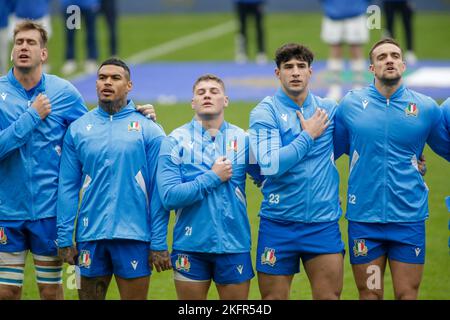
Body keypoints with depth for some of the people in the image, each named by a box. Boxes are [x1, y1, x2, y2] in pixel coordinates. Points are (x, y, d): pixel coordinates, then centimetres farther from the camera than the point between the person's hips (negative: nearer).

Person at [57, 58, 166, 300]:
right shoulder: (78, 129, 7)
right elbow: (67, 187, 6)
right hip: (90, 236, 2)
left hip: (134, 236, -2)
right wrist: (64, 238, -1)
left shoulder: (149, 130, 1)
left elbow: (158, 189, 0)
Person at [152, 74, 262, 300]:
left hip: (234, 246, 1)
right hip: (190, 246, -1)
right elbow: (169, 196, -11)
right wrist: (212, 177, -13)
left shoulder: (242, 140, 4)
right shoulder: (175, 141, -2)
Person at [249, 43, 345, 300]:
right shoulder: (264, 112, -4)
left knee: (330, 295, -1)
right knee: (274, 298, 2)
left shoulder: (329, 110, 7)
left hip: (324, 220, 3)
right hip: (279, 223, -3)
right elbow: (270, 165, -18)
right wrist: (308, 135, -11)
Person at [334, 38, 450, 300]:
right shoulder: (350, 105, 2)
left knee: (407, 295, 2)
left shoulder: (426, 107, 2)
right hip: (364, 217, 0)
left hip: (409, 217, 0)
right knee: (370, 294, 6)